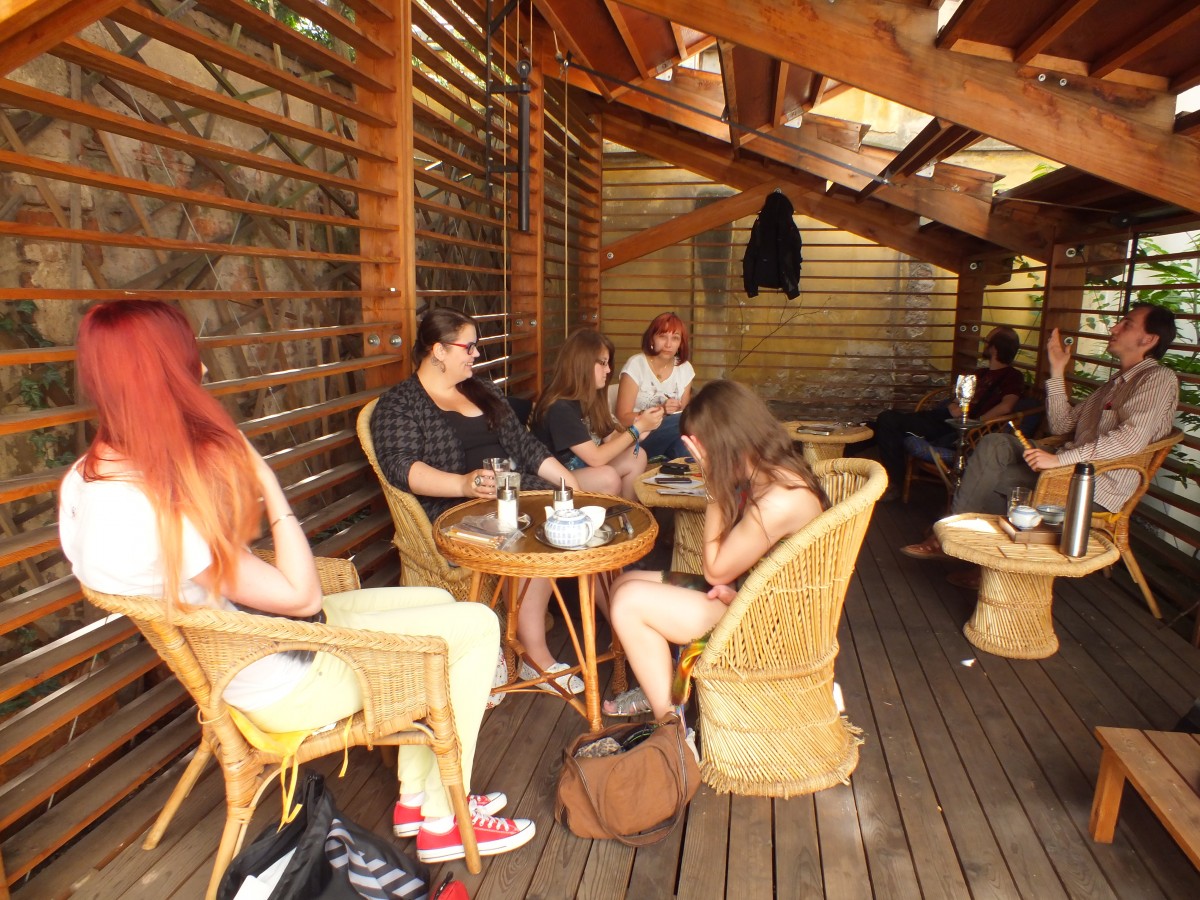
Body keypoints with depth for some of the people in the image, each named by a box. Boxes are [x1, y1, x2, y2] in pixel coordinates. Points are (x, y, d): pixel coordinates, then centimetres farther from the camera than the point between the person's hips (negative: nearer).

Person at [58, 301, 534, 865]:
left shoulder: (88, 479, -3)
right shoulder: (156, 515, -34)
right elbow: (301, 595, -25)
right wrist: (267, 483, -19)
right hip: (286, 683, -10)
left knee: (436, 601, 18)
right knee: (476, 625, -4)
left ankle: (415, 797, 27)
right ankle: (442, 824, 13)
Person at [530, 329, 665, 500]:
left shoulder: (589, 397, 2)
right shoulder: (560, 407, -26)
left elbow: (611, 439, 5)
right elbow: (596, 458, -27)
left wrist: (640, 430, -15)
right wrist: (636, 429, -21)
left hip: (580, 467, 9)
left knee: (637, 457, 2)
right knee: (608, 477, -31)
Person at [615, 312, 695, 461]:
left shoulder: (685, 368, 4)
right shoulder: (636, 365, -10)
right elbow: (623, 418, -11)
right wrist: (660, 411, -23)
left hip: (670, 440, 4)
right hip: (638, 439, -4)